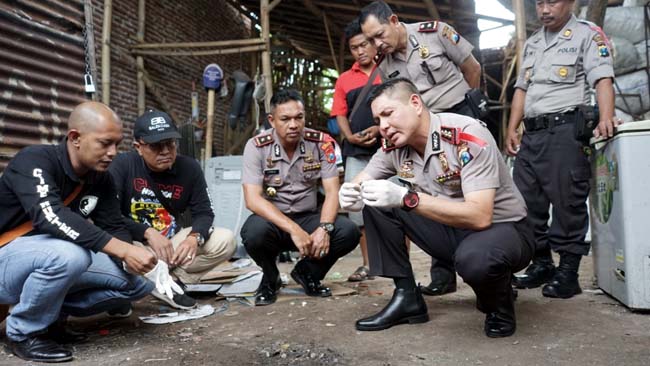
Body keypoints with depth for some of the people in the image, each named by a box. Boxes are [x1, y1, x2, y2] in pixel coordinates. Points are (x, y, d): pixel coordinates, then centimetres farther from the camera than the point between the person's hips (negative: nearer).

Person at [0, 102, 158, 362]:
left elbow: (115, 228, 1)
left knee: (140, 282, -5)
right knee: (69, 253, -38)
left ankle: (50, 316, 5)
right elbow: (51, 217, -38)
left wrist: (130, 257, -22)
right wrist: (122, 250, -43)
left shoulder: (100, 179, -2)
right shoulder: (35, 160, -22)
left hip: (49, 263, 7)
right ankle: (23, 331, -12)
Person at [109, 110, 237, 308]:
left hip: (173, 239, 4)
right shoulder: (122, 165, -15)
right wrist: (147, 233, -31)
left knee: (226, 241, -16)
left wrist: (194, 237, -25)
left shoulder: (190, 167, -5)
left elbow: (203, 212, -2)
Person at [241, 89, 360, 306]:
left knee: (349, 232, -23)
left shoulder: (321, 143, -7)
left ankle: (307, 272, 8)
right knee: (254, 233, -36)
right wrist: (293, 230, -32)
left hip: (308, 218, 2)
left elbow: (332, 192, -9)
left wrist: (324, 228, -29)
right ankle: (270, 278, 1)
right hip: (271, 219, -2)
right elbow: (252, 199, -21)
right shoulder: (257, 147, -13)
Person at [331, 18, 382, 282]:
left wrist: (381, 128, -16)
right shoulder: (344, 80, 15)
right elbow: (340, 115, 12)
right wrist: (350, 136, -7)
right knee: (358, 206, 3)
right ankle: (367, 264, 13)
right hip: (357, 153, 3)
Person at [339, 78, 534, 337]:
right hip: (452, 229, 6)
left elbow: (480, 216, -34)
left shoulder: (467, 136, -26)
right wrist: (350, 196, -24)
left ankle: (499, 305, -3)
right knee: (376, 205, -9)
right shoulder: (394, 147, -6)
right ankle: (407, 298, -2)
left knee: (475, 257, -40)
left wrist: (406, 198, -42)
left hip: (502, 228, -5)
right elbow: (358, 186, 2)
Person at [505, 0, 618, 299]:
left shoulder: (587, 35, 2)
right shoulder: (531, 43, 21)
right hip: (531, 132, 7)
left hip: (565, 128, -7)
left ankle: (568, 271, 2)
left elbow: (602, 79, -10)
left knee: (567, 201, -6)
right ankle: (541, 264, 18)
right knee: (526, 200, 7)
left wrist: (606, 118, -27)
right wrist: (512, 128, 12)